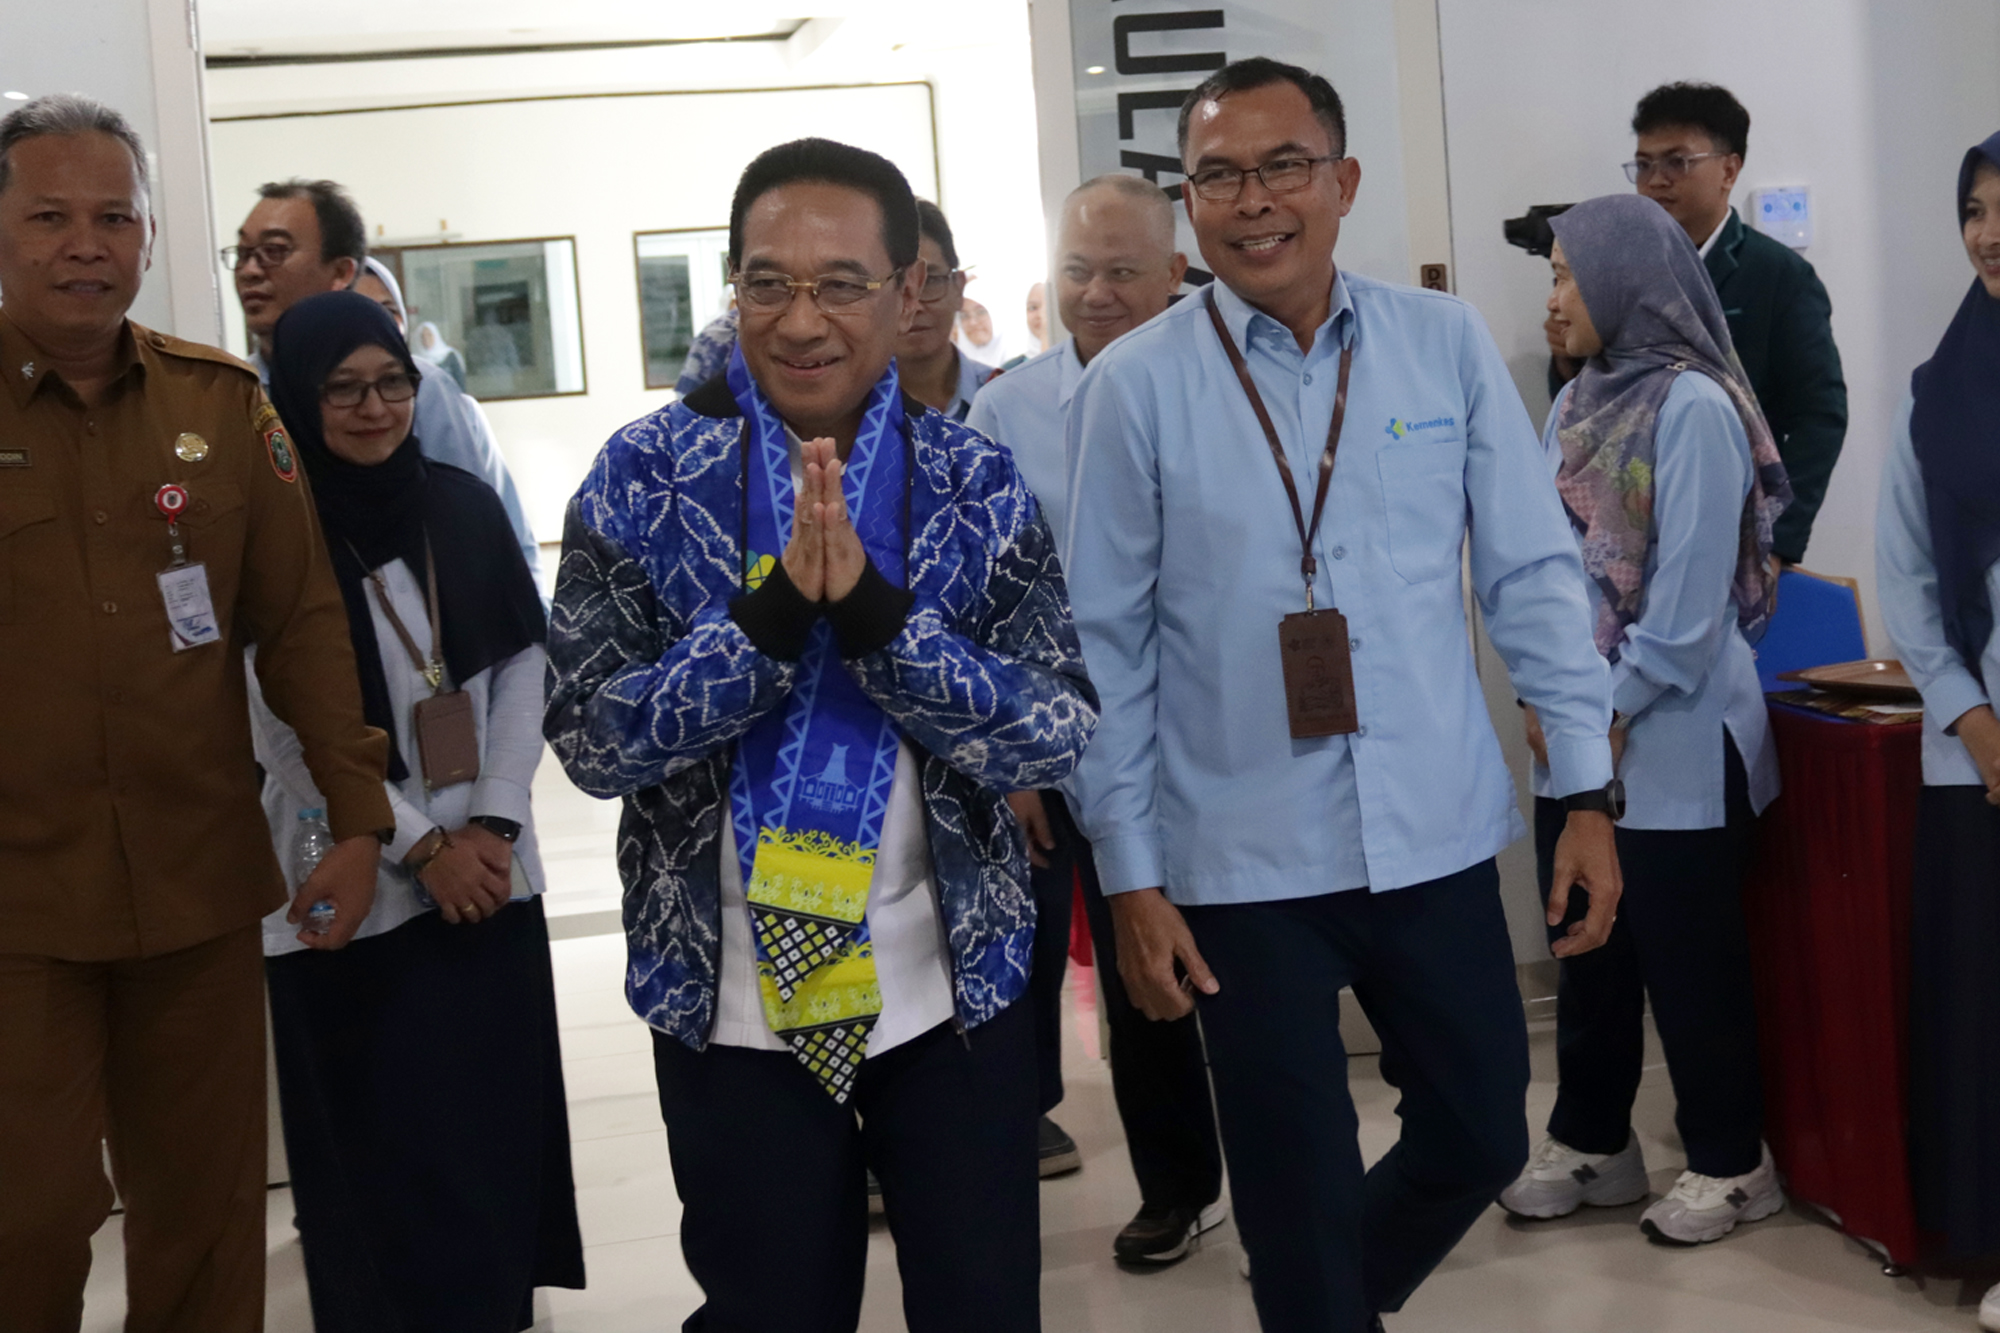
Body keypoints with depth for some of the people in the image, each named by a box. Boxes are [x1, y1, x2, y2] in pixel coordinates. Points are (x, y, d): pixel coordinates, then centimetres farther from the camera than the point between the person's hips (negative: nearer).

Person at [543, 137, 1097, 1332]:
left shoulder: (976, 481, -2)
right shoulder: (646, 475, -5)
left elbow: (1061, 735, -10)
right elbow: (589, 740, -11)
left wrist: (875, 612, -25)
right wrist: (770, 615, -25)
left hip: (955, 984, 1)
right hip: (732, 1001, -1)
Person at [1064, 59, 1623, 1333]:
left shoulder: (1448, 343, -1)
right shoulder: (1134, 385, -6)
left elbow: (1533, 572, 3)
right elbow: (1108, 646, -3)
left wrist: (1590, 791, 1)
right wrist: (1131, 878, -3)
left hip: (1438, 837, 3)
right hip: (1242, 860, -2)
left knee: (1483, 1139, 15)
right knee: (1296, 1194, 8)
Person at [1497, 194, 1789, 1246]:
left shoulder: (1692, 406, -14)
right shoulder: (1576, 406, 10)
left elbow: (1692, 589, -17)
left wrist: (1615, 712, -13)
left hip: (1672, 738, -7)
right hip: (1574, 740, 8)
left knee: (1690, 959, 3)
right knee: (1588, 949, 15)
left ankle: (1730, 1163, 18)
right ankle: (1591, 1143, 28)